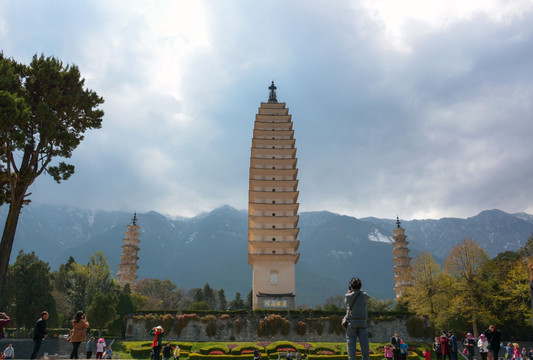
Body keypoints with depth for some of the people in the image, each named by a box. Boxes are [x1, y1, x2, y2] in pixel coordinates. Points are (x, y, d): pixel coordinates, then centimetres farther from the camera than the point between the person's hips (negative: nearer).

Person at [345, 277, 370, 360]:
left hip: (351, 322, -1)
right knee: (364, 342, 4)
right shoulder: (364, 295, 1)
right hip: (362, 322, 1)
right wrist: (359, 290, 23)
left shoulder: (348, 296, -3)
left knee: (351, 342, 0)